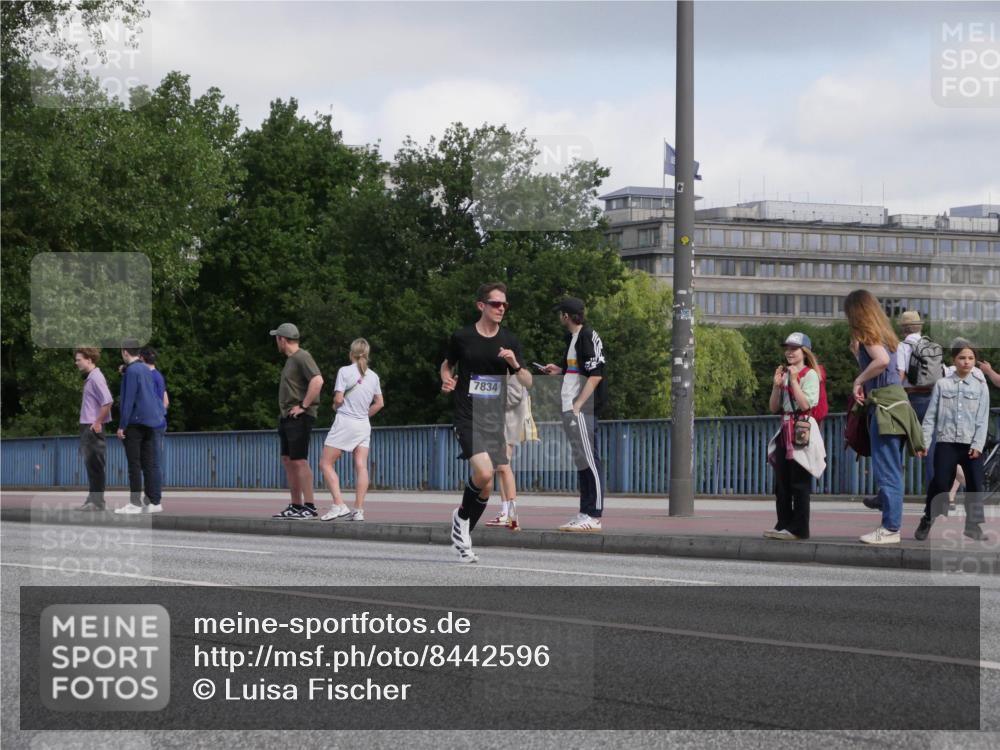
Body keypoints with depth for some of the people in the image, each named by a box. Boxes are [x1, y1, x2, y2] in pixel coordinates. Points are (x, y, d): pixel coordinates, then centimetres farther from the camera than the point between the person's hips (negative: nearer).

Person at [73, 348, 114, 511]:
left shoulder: (96, 378, -14)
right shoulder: (89, 378, 15)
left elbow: (107, 402, -23)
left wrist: (97, 423, -18)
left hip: (93, 428, -10)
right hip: (87, 427, 10)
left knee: (95, 465, -6)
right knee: (90, 465, 12)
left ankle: (97, 502, -3)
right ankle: (92, 500, 17)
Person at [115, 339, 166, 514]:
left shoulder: (132, 371, -12)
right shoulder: (146, 370, 13)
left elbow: (129, 400, -16)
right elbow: (155, 397, 17)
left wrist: (122, 425, -14)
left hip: (135, 422, -8)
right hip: (150, 422, 8)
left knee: (134, 463, -4)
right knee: (150, 463, 6)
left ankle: (135, 502, -3)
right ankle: (154, 501, 5)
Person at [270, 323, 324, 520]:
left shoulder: (302, 358, -12)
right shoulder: (290, 360, 19)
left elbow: (317, 381, -25)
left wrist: (303, 406, -21)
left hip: (299, 417, -10)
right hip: (287, 417, 10)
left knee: (299, 461, -12)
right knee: (288, 461, 11)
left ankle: (309, 507, -12)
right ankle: (295, 506, 15)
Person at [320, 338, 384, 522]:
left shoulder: (345, 371, -7)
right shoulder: (373, 376, 8)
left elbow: (338, 399, -10)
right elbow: (379, 403, 12)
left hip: (345, 422, -5)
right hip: (364, 425, 5)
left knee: (326, 463, 2)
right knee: (361, 466, -1)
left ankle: (339, 505, -12)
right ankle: (359, 510, -8)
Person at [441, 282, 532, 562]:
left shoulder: (509, 341, 5)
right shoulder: (462, 337, -2)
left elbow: (528, 383, 6)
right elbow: (447, 364, 18)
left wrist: (515, 365, -13)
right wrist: (447, 380, -3)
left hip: (495, 420, 4)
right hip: (468, 418, -4)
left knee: (485, 486, 6)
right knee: (484, 473, -24)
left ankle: (463, 537, 24)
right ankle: (461, 516, 3)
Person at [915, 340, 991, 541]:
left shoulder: (980, 386, 3)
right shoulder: (942, 384, 3)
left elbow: (983, 419, -1)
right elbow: (931, 415, 4)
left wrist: (977, 445, -10)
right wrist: (924, 441, -3)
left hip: (971, 444, 1)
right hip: (946, 443, -1)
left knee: (975, 485, 1)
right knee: (940, 483, -5)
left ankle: (973, 525, 11)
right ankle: (927, 521, 10)